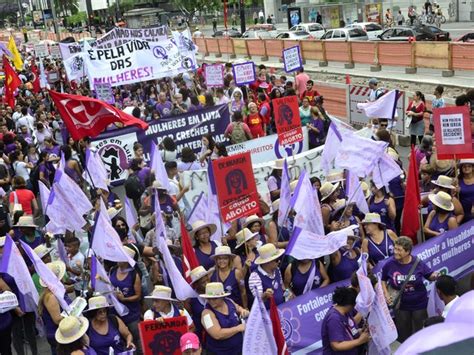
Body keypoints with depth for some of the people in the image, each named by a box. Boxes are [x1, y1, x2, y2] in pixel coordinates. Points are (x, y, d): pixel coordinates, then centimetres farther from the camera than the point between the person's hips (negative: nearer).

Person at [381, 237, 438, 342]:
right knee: (403, 333, 18)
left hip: (419, 304, -1)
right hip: (400, 305, 1)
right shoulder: (390, 264, -14)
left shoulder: (418, 263, -16)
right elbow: (383, 280, 4)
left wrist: (436, 276, -25)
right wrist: (386, 295, -8)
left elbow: (430, 276, -2)